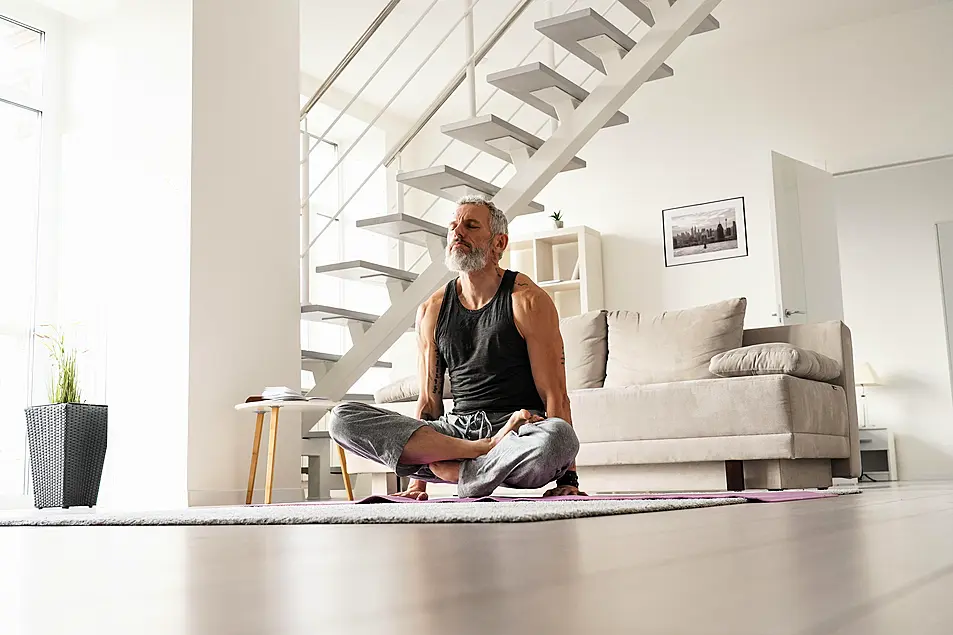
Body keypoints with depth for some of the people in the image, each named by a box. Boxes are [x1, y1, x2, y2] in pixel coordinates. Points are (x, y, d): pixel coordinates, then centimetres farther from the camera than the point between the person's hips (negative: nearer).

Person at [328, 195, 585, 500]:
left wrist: (568, 479, -15)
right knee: (342, 418, -15)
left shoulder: (527, 300, -1)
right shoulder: (431, 311, 13)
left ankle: (457, 471, -18)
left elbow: (555, 395, -6)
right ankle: (484, 451, -21)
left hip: (518, 431, -4)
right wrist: (417, 484, 5)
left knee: (556, 436, -41)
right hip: (456, 427, 4)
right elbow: (429, 399, 13)